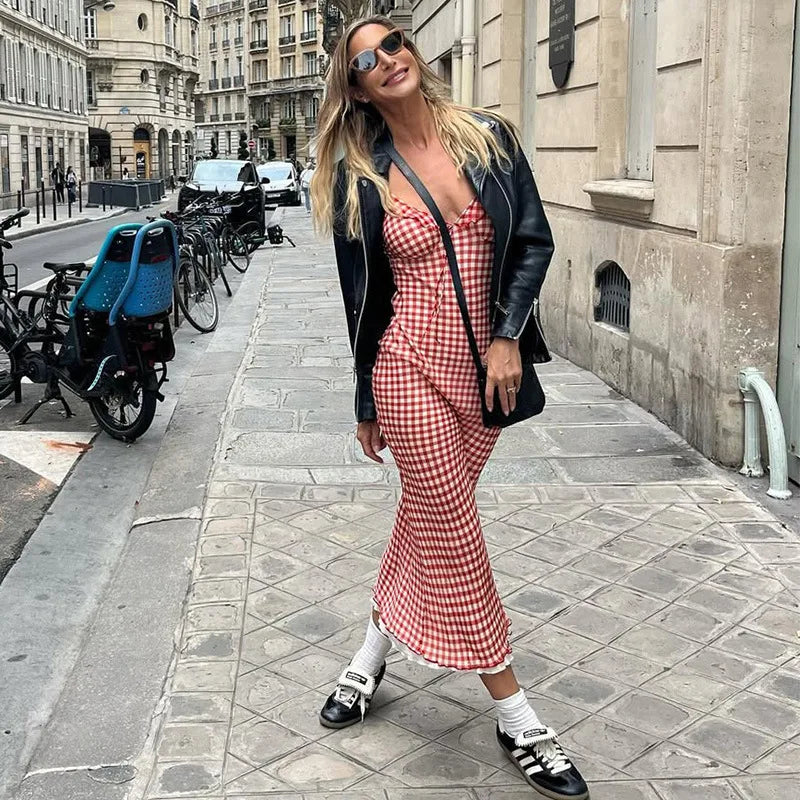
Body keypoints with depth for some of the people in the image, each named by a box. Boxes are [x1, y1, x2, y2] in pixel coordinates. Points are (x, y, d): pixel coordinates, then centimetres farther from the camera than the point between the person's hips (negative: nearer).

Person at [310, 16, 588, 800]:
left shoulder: (487, 138, 2)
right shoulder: (359, 178, -3)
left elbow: (534, 240, 1)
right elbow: (363, 297, 2)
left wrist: (509, 336, -12)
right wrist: (367, 403, 6)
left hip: (483, 368, 3)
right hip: (411, 368, -3)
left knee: (426, 521, 15)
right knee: (454, 537, 0)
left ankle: (372, 657, 38)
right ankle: (515, 719, 12)